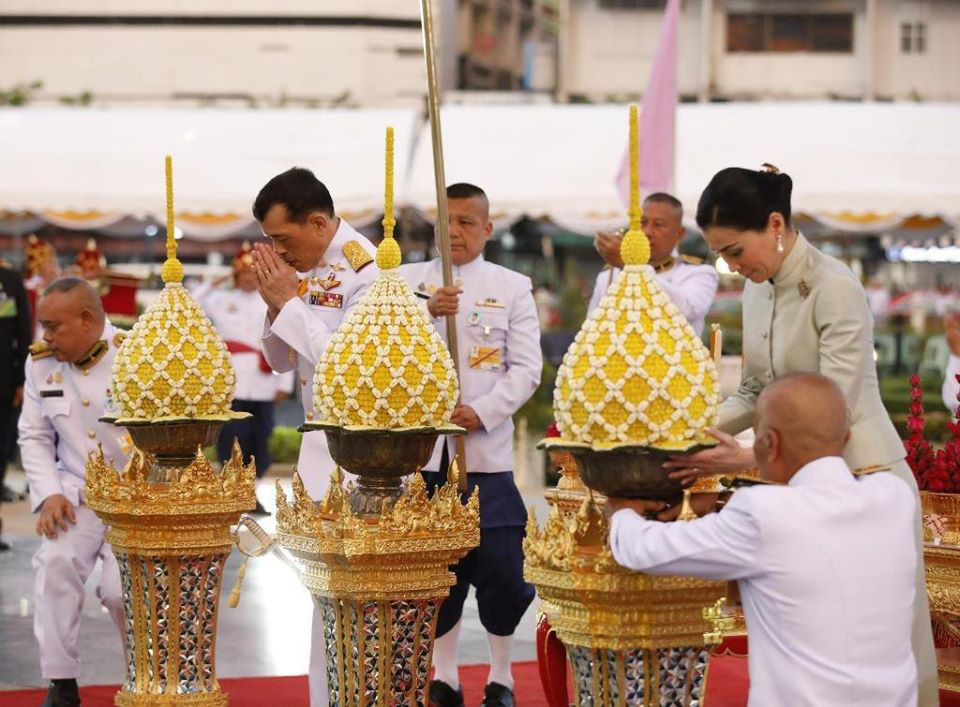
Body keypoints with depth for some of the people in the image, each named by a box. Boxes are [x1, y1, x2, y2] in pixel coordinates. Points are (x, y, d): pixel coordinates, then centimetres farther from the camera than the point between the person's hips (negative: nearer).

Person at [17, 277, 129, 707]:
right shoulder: (41, 363, 2)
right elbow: (34, 437, 9)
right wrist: (49, 495, -6)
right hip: (75, 493, 4)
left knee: (121, 587, -20)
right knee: (56, 562, -21)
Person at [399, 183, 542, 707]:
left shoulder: (512, 287, 5)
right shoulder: (409, 281, 9)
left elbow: (526, 369, 0)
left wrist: (483, 411, -14)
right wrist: (427, 311, -17)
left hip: (487, 449, -1)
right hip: (422, 447, 2)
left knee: (499, 565, -2)